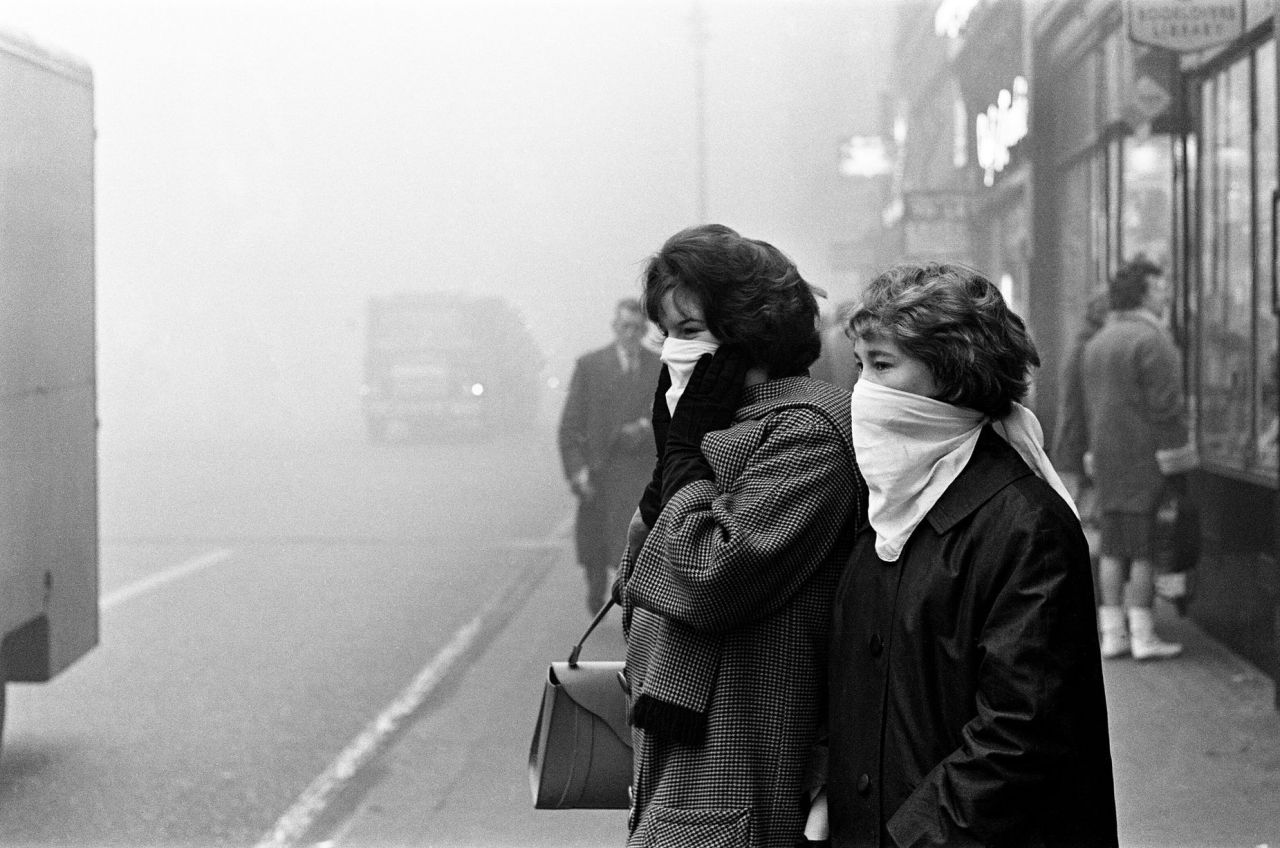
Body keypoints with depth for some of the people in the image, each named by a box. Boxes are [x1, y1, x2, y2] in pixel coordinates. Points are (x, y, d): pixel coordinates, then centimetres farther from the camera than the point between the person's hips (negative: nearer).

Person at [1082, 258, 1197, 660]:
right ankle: (1144, 636, -4)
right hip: (1148, 461, -7)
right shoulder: (1152, 341, -13)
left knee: (1114, 547, 8)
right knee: (1147, 547, -4)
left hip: (1109, 461, 8)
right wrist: (1176, 469, -14)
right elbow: (1166, 407, -17)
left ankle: (1112, 634, 8)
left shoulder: (1097, 343, 13)